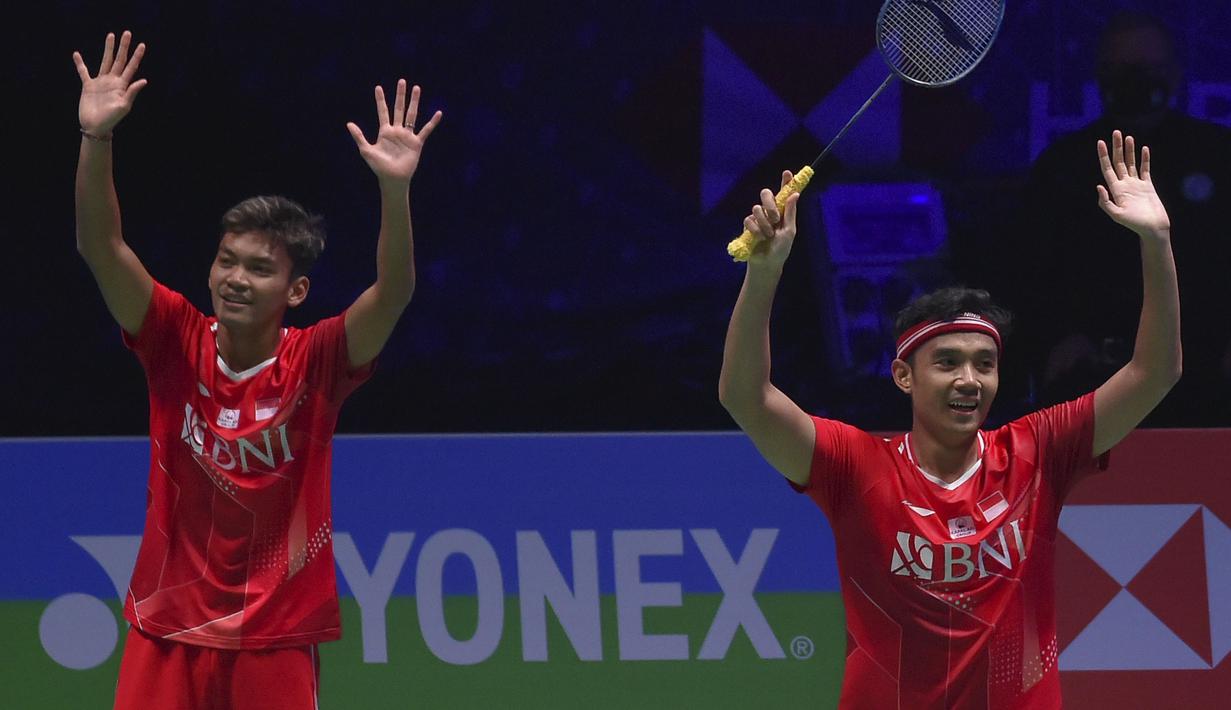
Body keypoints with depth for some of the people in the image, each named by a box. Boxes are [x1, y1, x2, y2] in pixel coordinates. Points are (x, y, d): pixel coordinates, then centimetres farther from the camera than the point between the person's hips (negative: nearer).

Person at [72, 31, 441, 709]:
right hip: (166, 634, 1)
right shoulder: (177, 342, -3)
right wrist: (96, 138, -27)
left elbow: (393, 293, -23)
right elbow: (100, 247, -13)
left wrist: (395, 188, -38)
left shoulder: (315, 362, -8)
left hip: (277, 640, -1)